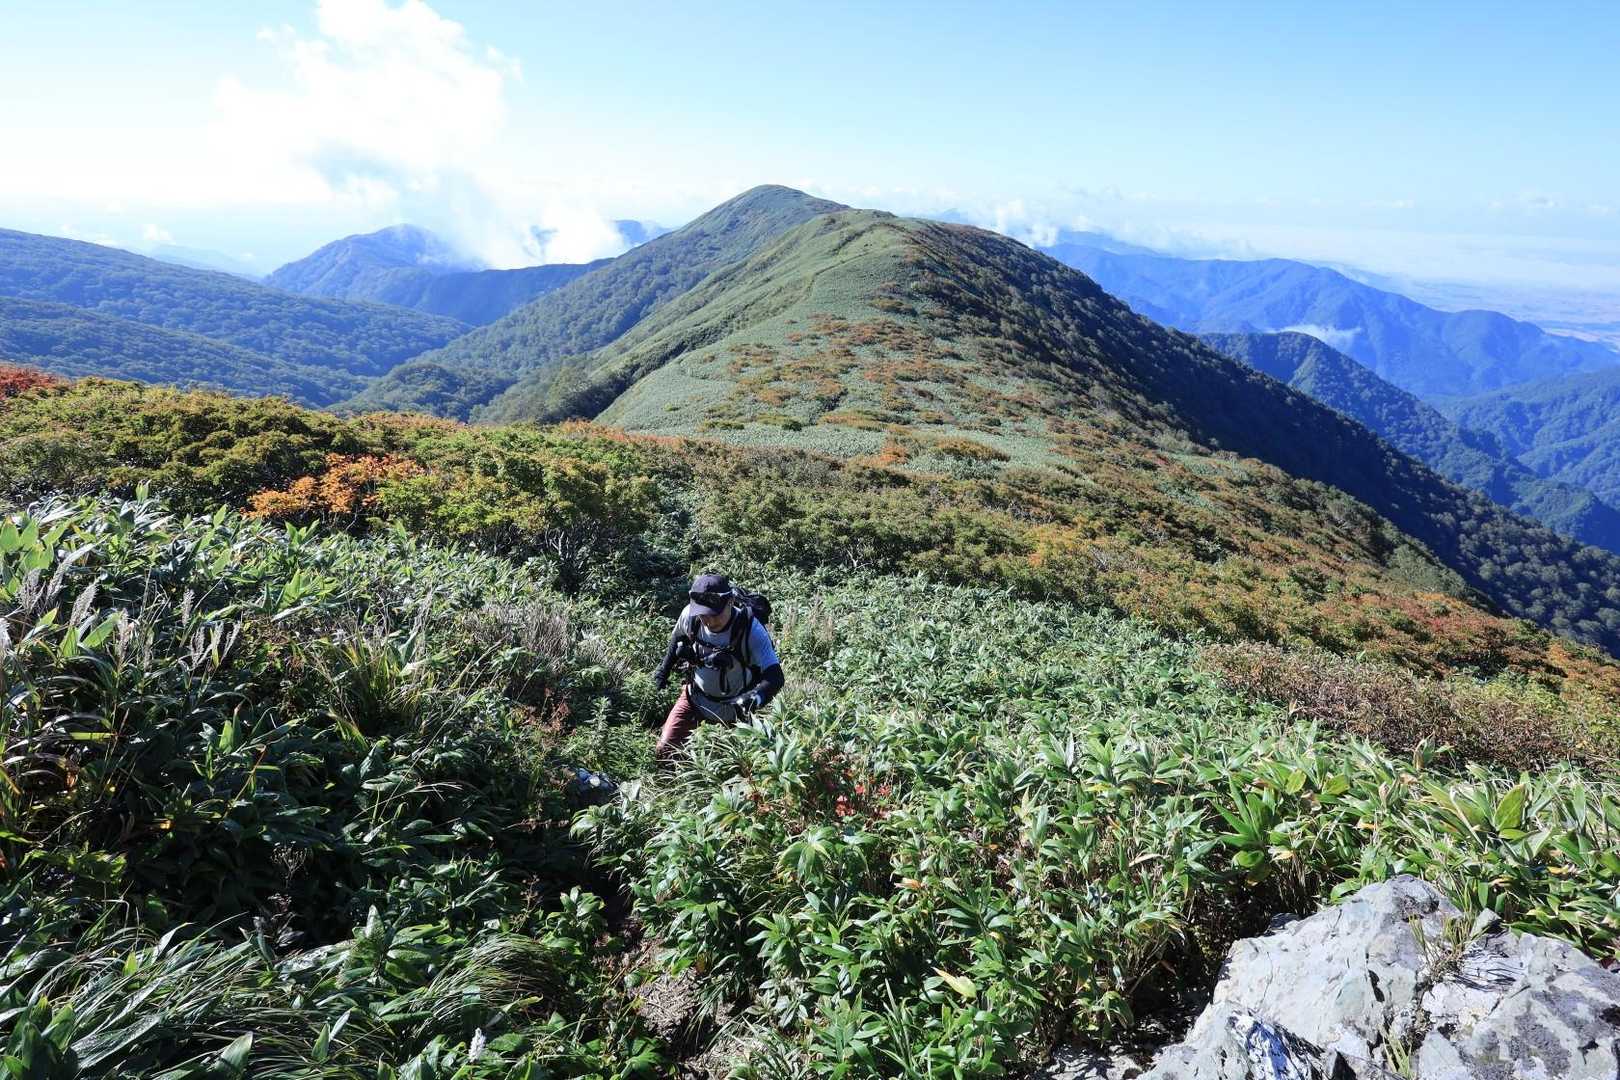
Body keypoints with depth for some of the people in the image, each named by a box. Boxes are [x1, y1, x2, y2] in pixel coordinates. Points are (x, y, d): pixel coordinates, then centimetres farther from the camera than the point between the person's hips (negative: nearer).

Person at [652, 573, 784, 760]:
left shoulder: (751, 630, -33)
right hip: (696, 697, 3)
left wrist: (757, 696, -58)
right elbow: (678, 638, 5)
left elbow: (775, 676, -38)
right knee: (665, 751, -3)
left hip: (736, 707, -3)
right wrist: (664, 669, 12)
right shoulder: (690, 615, -21)